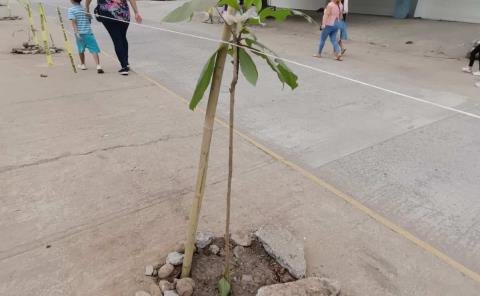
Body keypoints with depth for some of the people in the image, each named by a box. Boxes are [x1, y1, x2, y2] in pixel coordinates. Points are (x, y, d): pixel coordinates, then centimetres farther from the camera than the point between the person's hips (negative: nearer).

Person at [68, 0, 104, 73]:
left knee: (81, 50, 18)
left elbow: (73, 22, -11)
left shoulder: (71, 10, -2)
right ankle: (98, 66, -24)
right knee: (94, 49, -7)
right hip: (88, 32, 1)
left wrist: (77, 33, -14)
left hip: (80, 33, -1)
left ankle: (82, 64, 33)